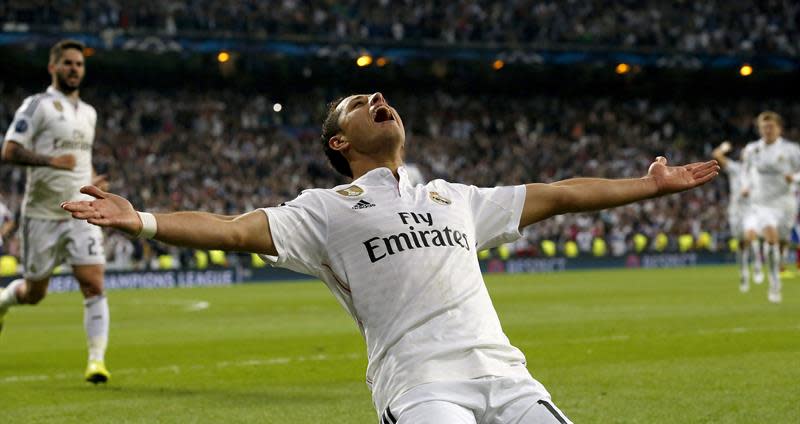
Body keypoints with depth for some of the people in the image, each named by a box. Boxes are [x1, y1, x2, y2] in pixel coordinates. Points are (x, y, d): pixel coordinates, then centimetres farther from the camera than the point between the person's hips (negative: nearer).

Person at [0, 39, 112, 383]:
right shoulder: (38, 106, -7)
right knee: (33, 293, 9)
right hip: (42, 214, -4)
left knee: (93, 284, -12)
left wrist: (94, 180, 12)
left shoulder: (88, 113, 14)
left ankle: (96, 359, -11)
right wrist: (51, 160, -29)